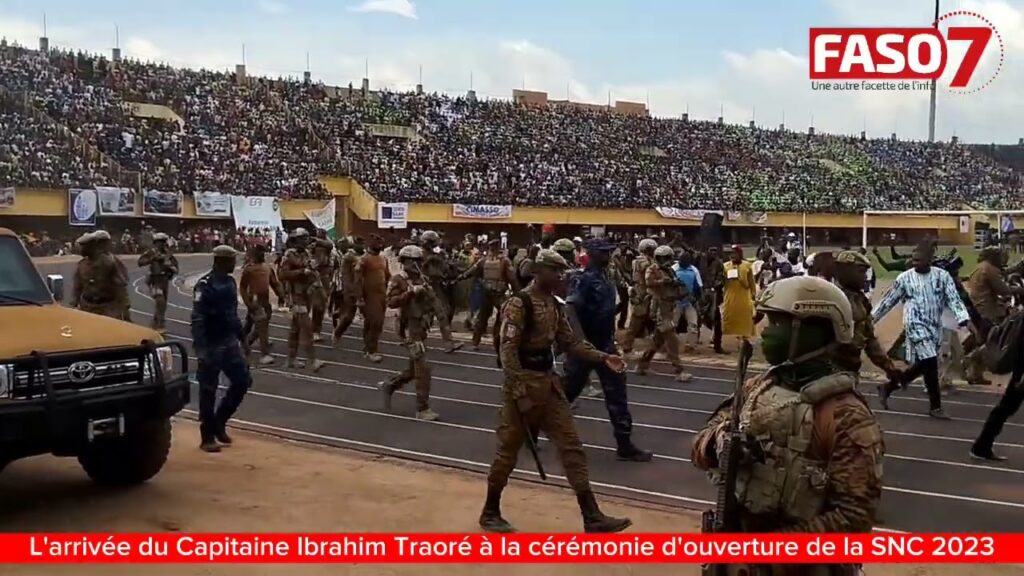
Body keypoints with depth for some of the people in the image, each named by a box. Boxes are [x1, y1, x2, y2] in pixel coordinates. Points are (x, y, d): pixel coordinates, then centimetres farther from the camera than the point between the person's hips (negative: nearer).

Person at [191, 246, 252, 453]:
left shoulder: (230, 282, 9)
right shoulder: (205, 285, -15)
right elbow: (197, 319, -20)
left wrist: (241, 334, 20)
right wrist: (199, 348, -27)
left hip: (230, 342, 7)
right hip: (211, 344, -7)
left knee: (242, 381, 6)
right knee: (208, 391, 1)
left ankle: (219, 422, 22)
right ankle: (207, 438, 10)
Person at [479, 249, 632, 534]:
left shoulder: (554, 304, 10)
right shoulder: (518, 304, -16)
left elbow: (569, 342, 14)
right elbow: (508, 350, -20)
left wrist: (603, 357, 2)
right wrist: (520, 393, -25)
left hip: (549, 381, 8)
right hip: (524, 382, -8)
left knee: (572, 447, 5)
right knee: (508, 450, 5)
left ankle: (592, 517, 8)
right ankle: (490, 513, 22)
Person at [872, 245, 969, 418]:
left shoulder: (942, 276, 0)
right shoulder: (905, 278, -5)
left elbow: (953, 298, -4)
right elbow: (889, 300, 5)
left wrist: (962, 317, -19)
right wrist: (873, 317, 8)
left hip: (935, 326, 4)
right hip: (916, 325, -4)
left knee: (922, 365, 9)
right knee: (930, 364, -13)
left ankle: (887, 387, 27)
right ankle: (935, 407, -1)